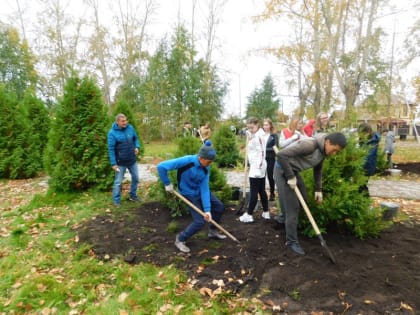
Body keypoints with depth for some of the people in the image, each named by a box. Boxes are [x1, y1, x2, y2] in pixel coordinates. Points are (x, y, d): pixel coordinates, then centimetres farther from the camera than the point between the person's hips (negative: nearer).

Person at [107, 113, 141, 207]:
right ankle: (116, 200, 19)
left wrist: (137, 147, -5)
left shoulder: (130, 128, -3)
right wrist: (113, 163, -16)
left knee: (135, 178, 15)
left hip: (132, 160, 5)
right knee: (118, 182, 4)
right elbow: (111, 149, -14)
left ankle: (133, 195, 35)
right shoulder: (112, 133, -15)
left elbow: (135, 138, 14)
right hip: (120, 162, -5)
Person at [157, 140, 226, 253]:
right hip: (190, 195, -6)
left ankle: (212, 230, 37)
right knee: (200, 221, -11)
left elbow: (204, 189, -16)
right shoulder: (186, 161, -34)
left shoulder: (206, 168, -15)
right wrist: (167, 184, -22)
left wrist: (207, 209, -22)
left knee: (219, 207, 13)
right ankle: (180, 239, 13)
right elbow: (161, 166, -34)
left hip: (201, 191, 6)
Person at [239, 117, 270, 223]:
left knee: (253, 191, -6)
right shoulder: (254, 136, 17)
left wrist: (258, 166, -21)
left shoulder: (258, 137, -14)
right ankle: (266, 212, 21)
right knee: (262, 190, 14)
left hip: (257, 166, -10)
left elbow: (261, 152, -20)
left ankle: (249, 215, 0)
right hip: (259, 166, 10)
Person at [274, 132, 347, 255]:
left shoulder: (323, 151, 1)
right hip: (283, 171, -9)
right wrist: (290, 177, -26)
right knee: (292, 206, -6)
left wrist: (318, 189, 14)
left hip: (294, 171, 9)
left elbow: (318, 170, 17)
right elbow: (281, 155, -32)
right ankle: (291, 241, 7)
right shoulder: (309, 144, -28)